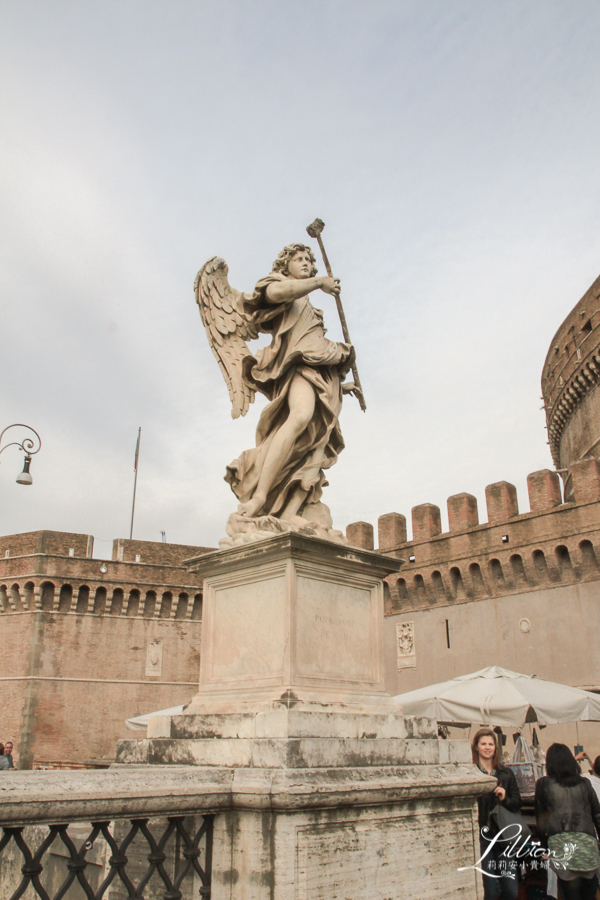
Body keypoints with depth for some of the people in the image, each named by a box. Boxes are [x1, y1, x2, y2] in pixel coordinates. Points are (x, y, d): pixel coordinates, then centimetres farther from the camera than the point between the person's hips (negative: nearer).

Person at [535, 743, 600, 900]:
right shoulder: (584, 783, 10)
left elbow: (540, 817, 8)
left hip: (560, 841, -2)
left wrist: (544, 841, 16)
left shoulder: (543, 784, 5)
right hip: (587, 840, 2)